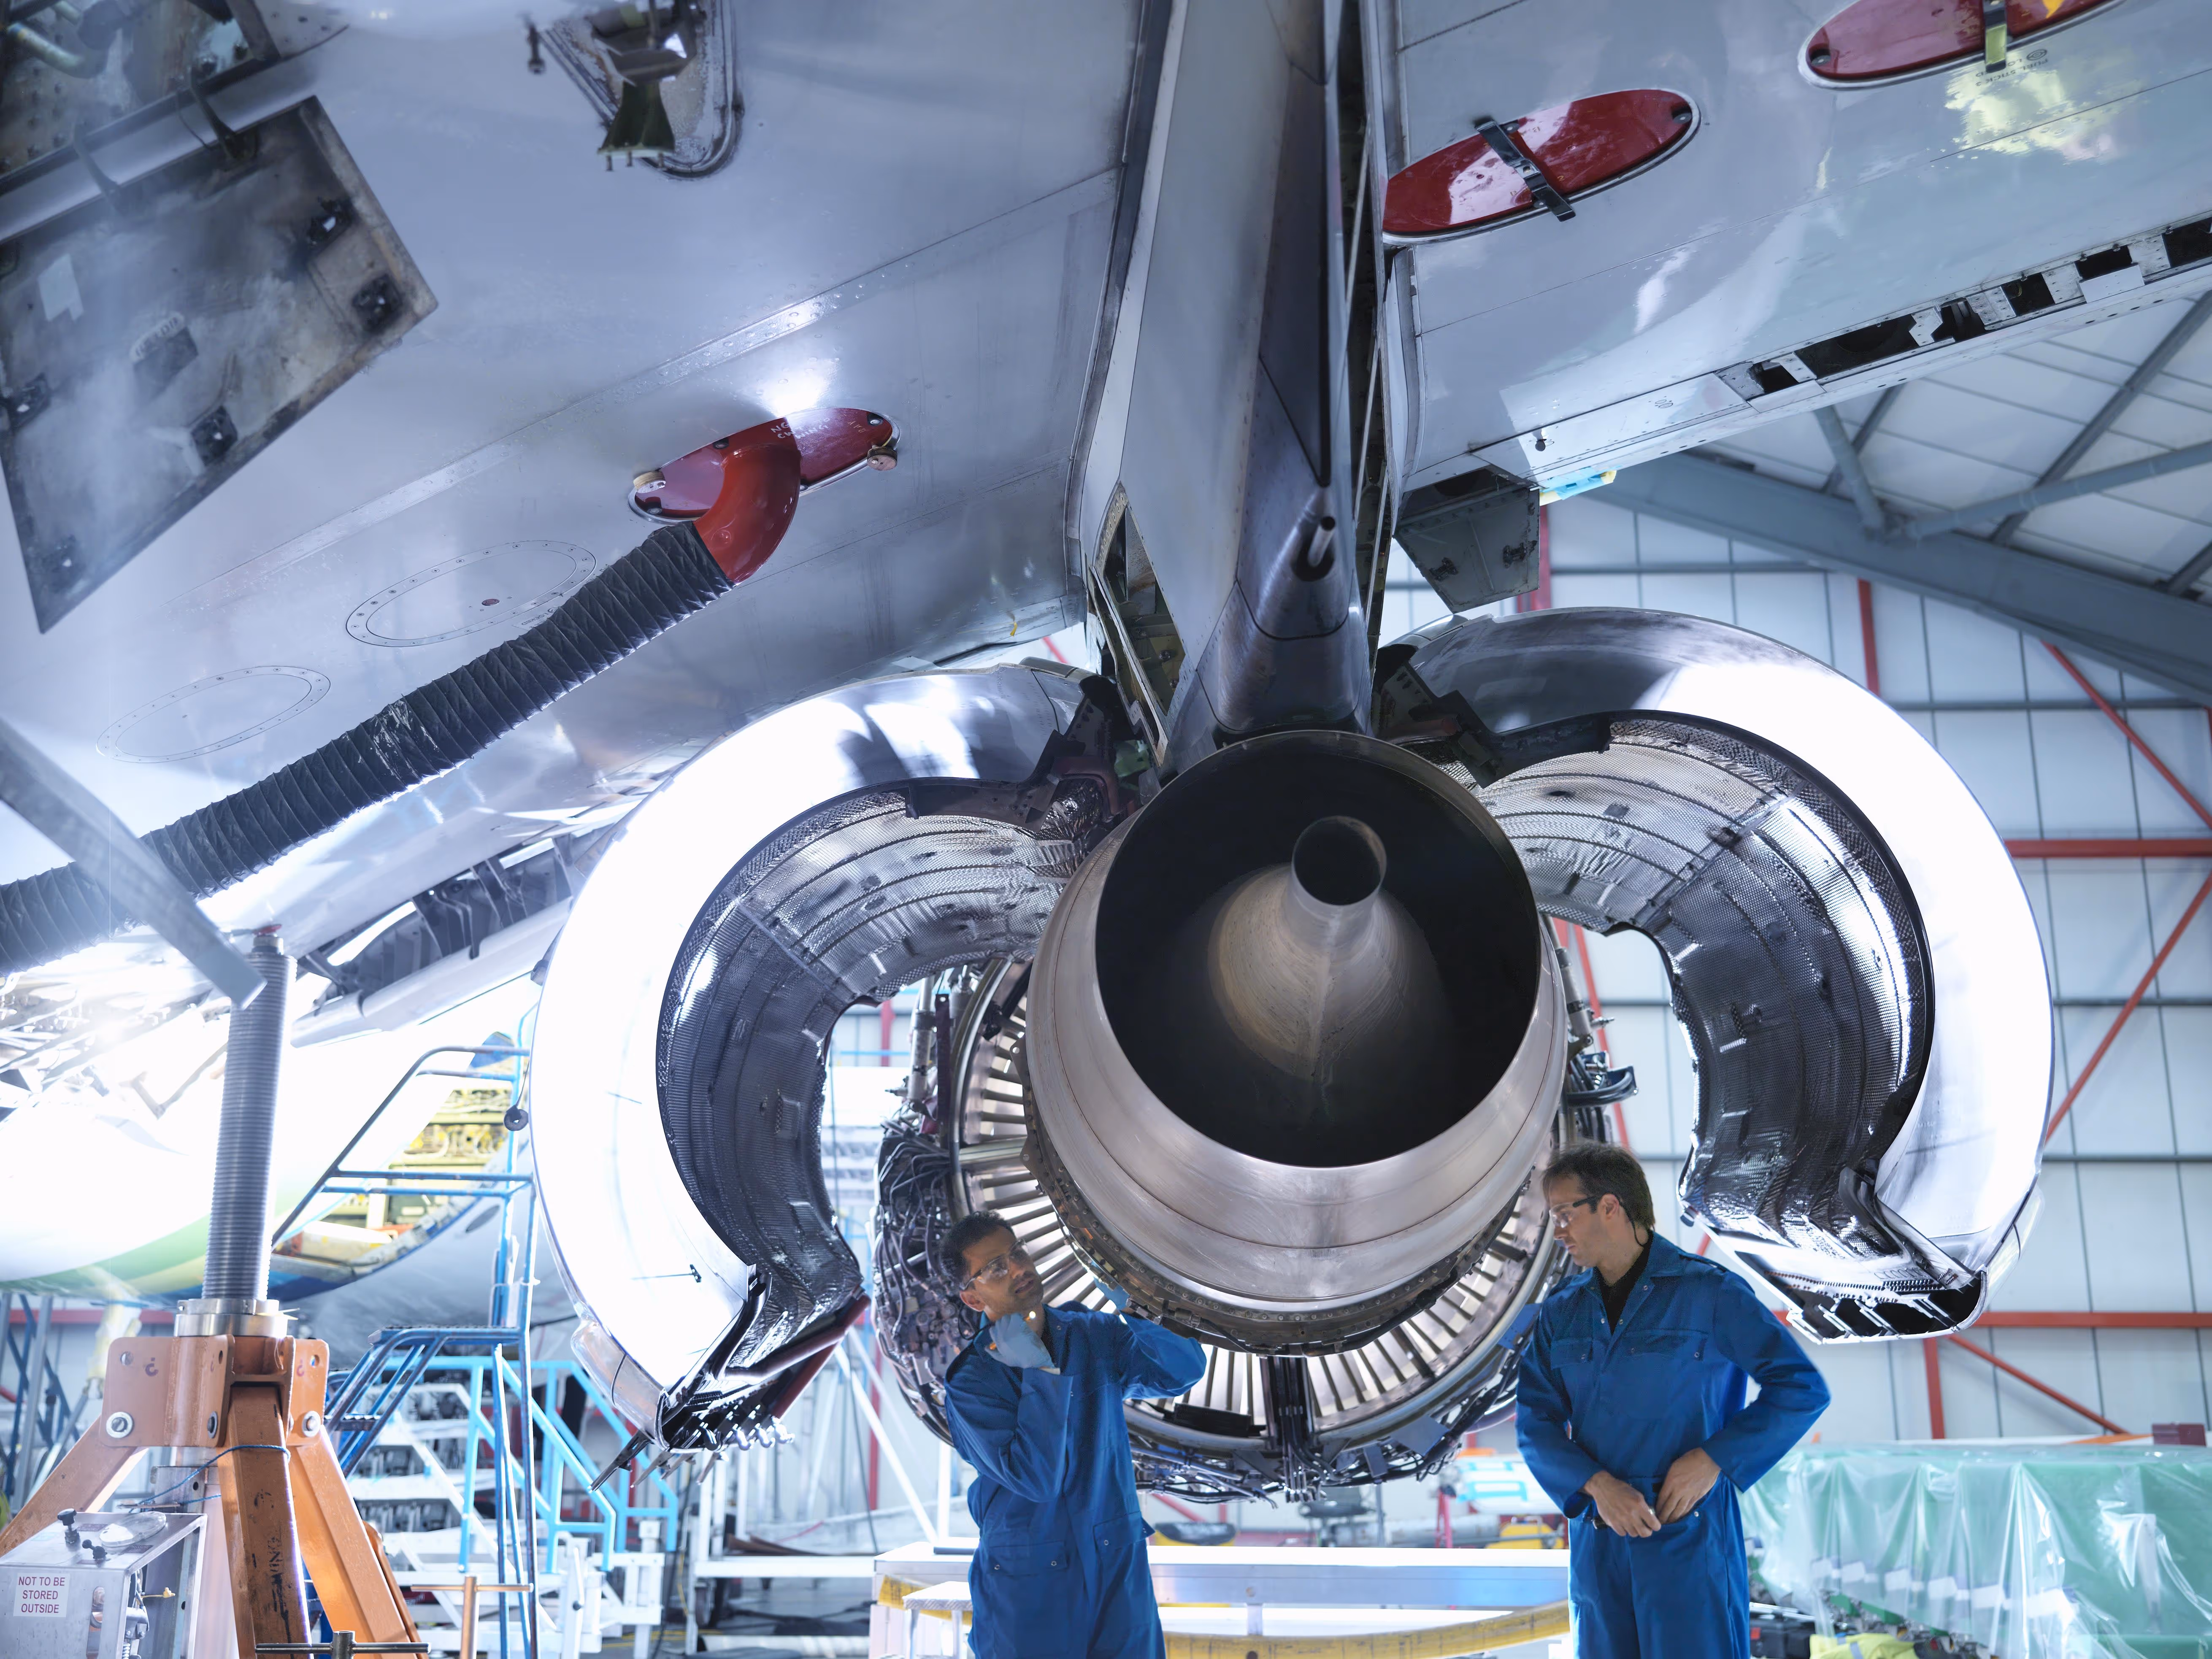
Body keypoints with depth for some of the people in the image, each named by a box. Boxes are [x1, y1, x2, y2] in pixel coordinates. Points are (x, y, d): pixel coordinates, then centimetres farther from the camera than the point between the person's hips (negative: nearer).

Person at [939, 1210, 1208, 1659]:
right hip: (1027, 1583, -3)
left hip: (1119, 1566, 4)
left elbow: (1187, 1367, -5)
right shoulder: (971, 1383, -11)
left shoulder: (1092, 1335, 3)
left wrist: (1129, 1324, -22)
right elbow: (1035, 1478, -21)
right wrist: (1040, 1371, -23)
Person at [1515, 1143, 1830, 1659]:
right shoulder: (1559, 1314, 9)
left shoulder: (1708, 1292, -4)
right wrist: (1598, 1485, -14)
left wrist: (1713, 1460, -13)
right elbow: (1535, 1423, 4)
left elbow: (1803, 1388, -5)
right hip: (1597, 1542, 5)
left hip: (1690, 1534, -4)